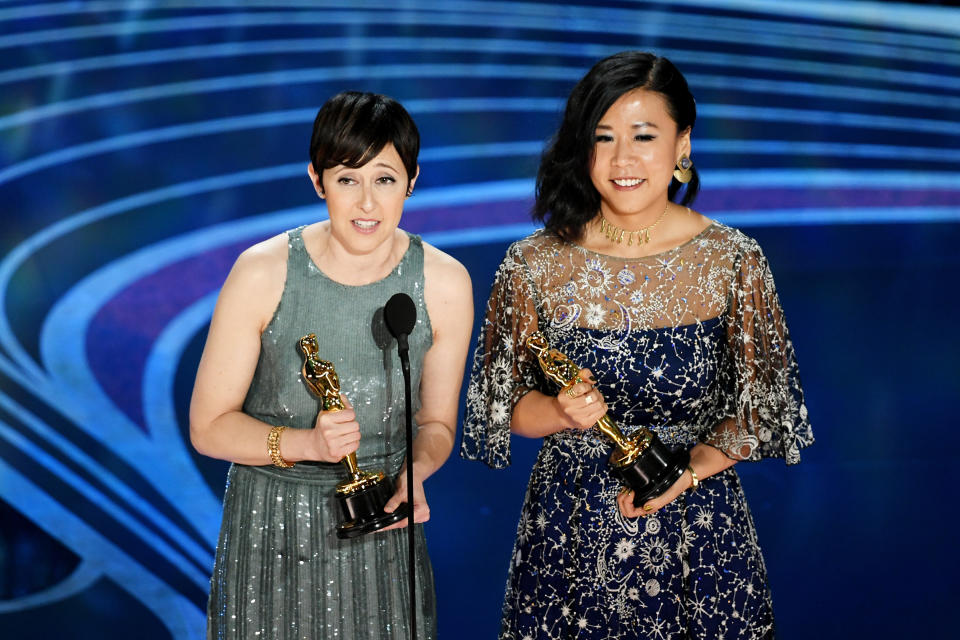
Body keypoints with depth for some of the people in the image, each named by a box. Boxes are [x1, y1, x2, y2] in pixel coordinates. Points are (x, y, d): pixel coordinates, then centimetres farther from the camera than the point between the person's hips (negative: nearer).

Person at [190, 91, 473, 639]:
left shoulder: (445, 284, -9)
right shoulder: (263, 272, -14)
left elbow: (436, 423, 4)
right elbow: (209, 427, -8)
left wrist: (414, 473, -17)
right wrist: (305, 443, -24)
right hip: (270, 532, -1)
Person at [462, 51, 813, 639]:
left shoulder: (734, 261, -6)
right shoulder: (534, 265, -5)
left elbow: (765, 409, 0)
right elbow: (504, 407, 2)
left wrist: (687, 469, -15)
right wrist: (566, 412, -18)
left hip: (698, 529, 0)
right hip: (570, 532, 1)